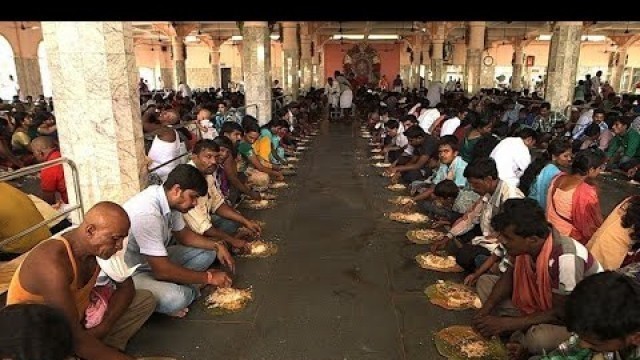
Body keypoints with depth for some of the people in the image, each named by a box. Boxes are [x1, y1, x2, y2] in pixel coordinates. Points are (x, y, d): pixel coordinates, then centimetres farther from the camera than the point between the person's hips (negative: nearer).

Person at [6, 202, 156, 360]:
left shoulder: (99, 246, -13)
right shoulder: (53, 264, -34)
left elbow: (126, 287, -1)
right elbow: (75, 338, -36)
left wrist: (103, 327, -15)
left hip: (79, 318, 7)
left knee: (146, 299, 1)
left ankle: (106, 346, -10)